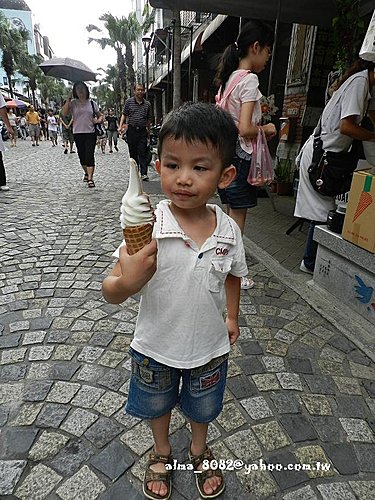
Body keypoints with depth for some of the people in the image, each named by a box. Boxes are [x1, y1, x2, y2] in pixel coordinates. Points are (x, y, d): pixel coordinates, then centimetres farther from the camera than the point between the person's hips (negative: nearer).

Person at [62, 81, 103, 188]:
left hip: (90, 133, -1)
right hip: (78, 133, 1)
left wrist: (98, 120, -6)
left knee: (90, 156, -10)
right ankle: (86, 172, 33)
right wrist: (68, 100, -11)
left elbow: (100, 115, 15)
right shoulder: (73, 103, 5)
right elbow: (64, 113, -9)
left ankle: (90, 178, -12)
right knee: (82, 156, 9)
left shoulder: (92, 103, 8)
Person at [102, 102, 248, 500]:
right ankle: (161, 452, 62)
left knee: (202, 407, 29)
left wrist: (232, 318, 7)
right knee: (157, 405, 28)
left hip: (209, 348, 2)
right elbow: (111, 293, -24)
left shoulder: (229, 230, -16)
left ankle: (199, 450, 63)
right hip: (155, 347, -1)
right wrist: (126, 282, -45)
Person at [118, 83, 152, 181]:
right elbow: (124, 114, 6)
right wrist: (120, 126, -5)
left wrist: (148, 130, 16)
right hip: (131, 130, 0)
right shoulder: (129, 101, 5)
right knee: (133, 153, 7)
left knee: (143, 153, -6)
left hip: (143, 131, 0)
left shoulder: (147, 104, 9)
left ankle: (144, 173, -7)